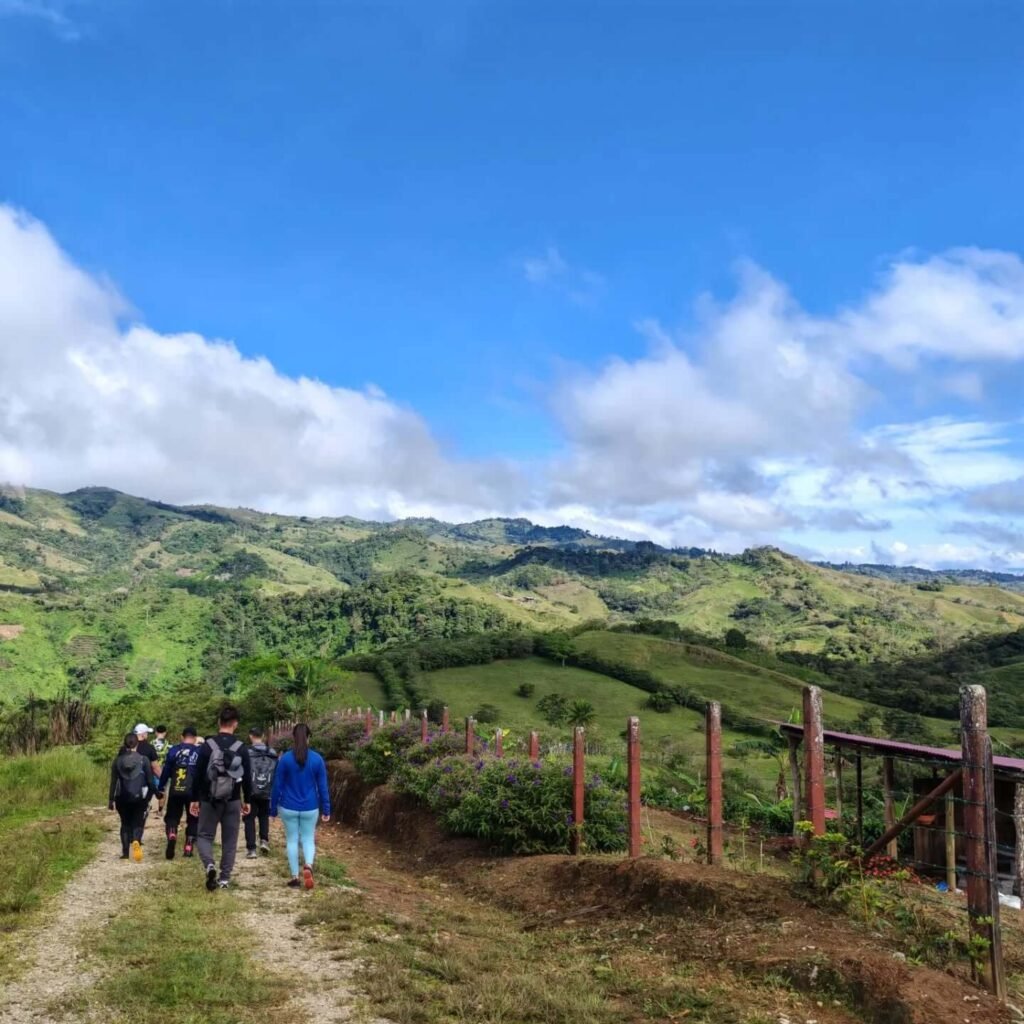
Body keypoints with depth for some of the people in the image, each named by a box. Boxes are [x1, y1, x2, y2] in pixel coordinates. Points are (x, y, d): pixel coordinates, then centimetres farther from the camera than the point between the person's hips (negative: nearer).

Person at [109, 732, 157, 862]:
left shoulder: (118, 760, 1)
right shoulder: (143, 759, -4)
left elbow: (113, 782, 3)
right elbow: (150, 780, -3)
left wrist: (111, 800, 9)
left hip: (122, 798, 2)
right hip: (139, 797, -2)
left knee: (125, 823, 16)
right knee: (138, 823, 6)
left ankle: (125, 852, 12)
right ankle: (136, 841, -24)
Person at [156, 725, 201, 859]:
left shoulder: (173, 750, 3)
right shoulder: (200, 752, 1)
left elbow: (166, 771, 3)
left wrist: (160, 788, 12)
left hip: (175, 791, 0)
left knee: (172, 817, 12)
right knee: (193, 820, 15)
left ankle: (171, 835, -17)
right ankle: (188, 848, 11)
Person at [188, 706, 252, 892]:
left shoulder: (207, 746, -5)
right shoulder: (241, 748, -3)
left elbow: (197, 775, -4)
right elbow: (247, 777, 1)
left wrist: (194, 799, 5)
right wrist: (247, 800, 12)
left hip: (209, 800, -1)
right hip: (233, 801, 1)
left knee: (204, 835, 11)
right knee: (230, 840, 10)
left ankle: (209, 865, -14)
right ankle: (225, 878, 10)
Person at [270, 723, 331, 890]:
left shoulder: (285, 759, -9)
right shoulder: (317, 759, -6)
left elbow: (277, 785, -4)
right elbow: (323, 787, -1)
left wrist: (273, 808, 6)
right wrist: (326, 809, 6)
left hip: (288, 808, -1)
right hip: (310, 808, 1)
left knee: (292, 840, 12)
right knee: (308, 839, 13)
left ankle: (295, 877, 12)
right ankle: (308, 866, -14)